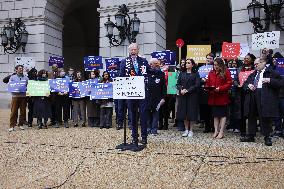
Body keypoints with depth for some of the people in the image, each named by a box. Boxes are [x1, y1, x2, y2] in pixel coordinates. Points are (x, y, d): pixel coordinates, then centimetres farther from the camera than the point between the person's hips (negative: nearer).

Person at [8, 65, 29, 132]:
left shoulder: (26, 78, 14)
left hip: (23, 96, 2)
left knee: (23, 111, 4)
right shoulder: (12, 77, 11)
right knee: (14, 111, -4)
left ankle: (21, 124, 16)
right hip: (15, 96, -2)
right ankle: (12, 126, 1)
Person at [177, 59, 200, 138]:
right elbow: (178, 84, 7)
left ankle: (191, 130, 11)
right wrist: (181, 89, -13)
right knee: (184, 112, 4)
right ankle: (186, 130, 16)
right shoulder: (182, 74, 13)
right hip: (183, 96, 3)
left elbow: (197, 85, -8)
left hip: (192, 96, -3)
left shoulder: (195, 74, 2)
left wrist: (187, 90, -15)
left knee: (191, 113, 0)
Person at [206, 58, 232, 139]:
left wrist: (219, 88, -19)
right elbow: (208, 83, 16)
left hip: (222, 97, -5)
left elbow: (229, 84, -10)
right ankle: (216, 131, 19)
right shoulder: (211, 73, 11)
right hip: (213, 97, 5)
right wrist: (207, 87, -5)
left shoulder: (226, 72, -5)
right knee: (215, 115, 11)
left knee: (222, 114, 3)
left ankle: (221, 132, 9)